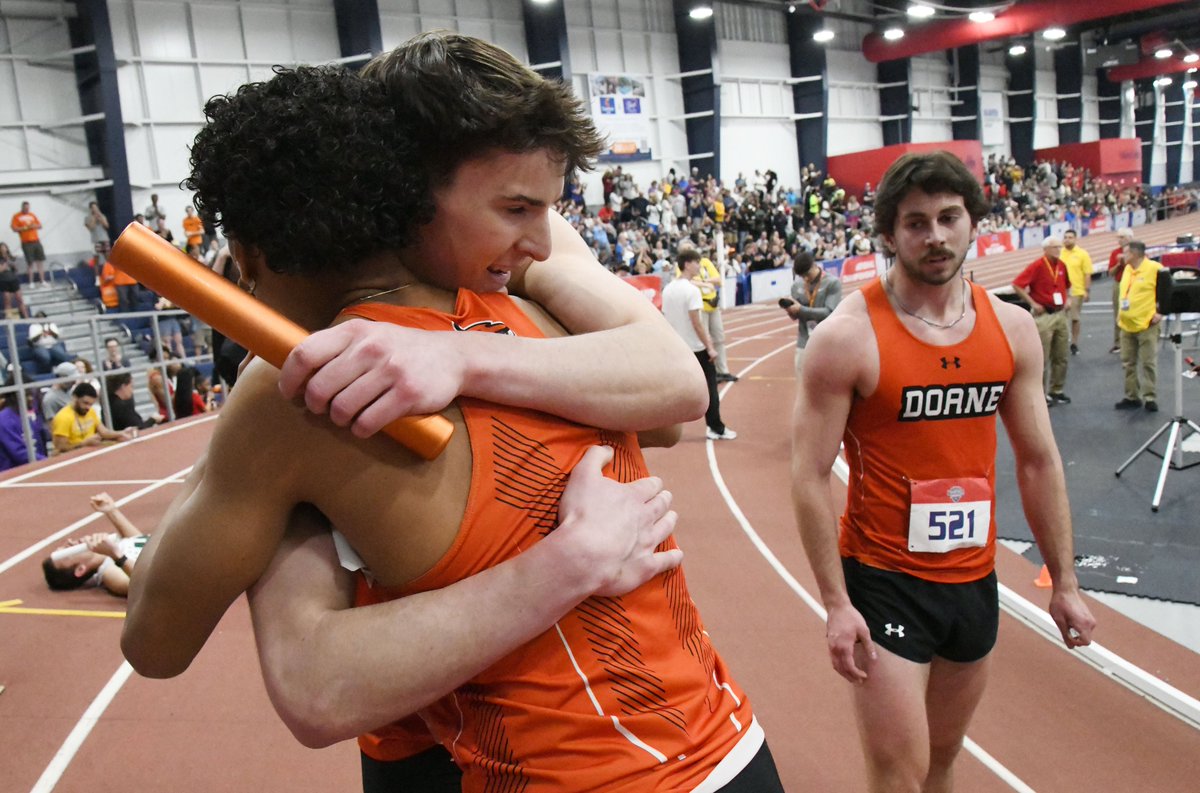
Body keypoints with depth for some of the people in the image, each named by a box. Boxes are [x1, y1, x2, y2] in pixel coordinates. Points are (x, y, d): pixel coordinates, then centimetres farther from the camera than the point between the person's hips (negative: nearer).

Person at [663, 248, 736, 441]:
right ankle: (716, 428, 9)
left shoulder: (668, 289, 6)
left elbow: (666, 319, 11)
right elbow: (696, 322, -19)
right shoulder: (692, 289, -16)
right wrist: (710, 347, -15)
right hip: (696, 348, -7)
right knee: (709, 388, 4)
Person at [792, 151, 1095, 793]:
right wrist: (836, 605, -17)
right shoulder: (848, 337, -15)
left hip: (976, 579, 6)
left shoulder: (1013, 328, 1)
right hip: (884, 582, -5)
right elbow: (810, 478, -15)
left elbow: (1038, 461, 8)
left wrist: (1064, 581, 9)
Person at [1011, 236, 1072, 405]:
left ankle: (1056, 391, 21)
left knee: (1061, 357, 10)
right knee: (1042, 358, -2)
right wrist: (1033, 303, -15)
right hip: (1043, 315, -7)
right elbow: (1017, 285, -16)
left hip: (1061, 314, 7)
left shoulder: (1062, 266, 8)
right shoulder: (1037, 266, -12)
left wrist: (1067, 299, 9)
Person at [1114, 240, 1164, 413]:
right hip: (1126, 325, 7)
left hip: (1146, 325, -7)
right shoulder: (1127, 269, 12)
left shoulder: (1154, 268, -10)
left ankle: (1150, 398, 3)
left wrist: (1159, 312, -11)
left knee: (1148, 363, -3)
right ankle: (1132, 397, 19)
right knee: (1128, 363, 10)